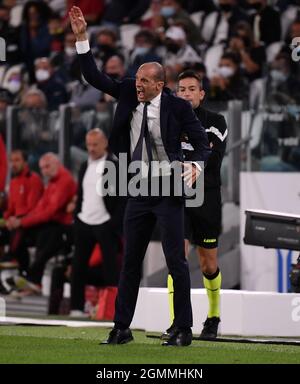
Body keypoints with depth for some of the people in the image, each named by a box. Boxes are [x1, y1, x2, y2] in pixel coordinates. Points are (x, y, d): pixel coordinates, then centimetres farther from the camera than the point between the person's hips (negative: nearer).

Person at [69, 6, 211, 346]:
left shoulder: (177, 107, -10)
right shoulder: (128, 94, 1)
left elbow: (202, 141, -3)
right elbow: (94, 77, 1)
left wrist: (196, 165, -23)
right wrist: (82, 38, -7)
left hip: (168, 191, -5)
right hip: (138, 192, 5)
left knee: (176, 261, -3)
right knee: (130, 261, 8)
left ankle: (183, 330, 2)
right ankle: (121, 328, 13)